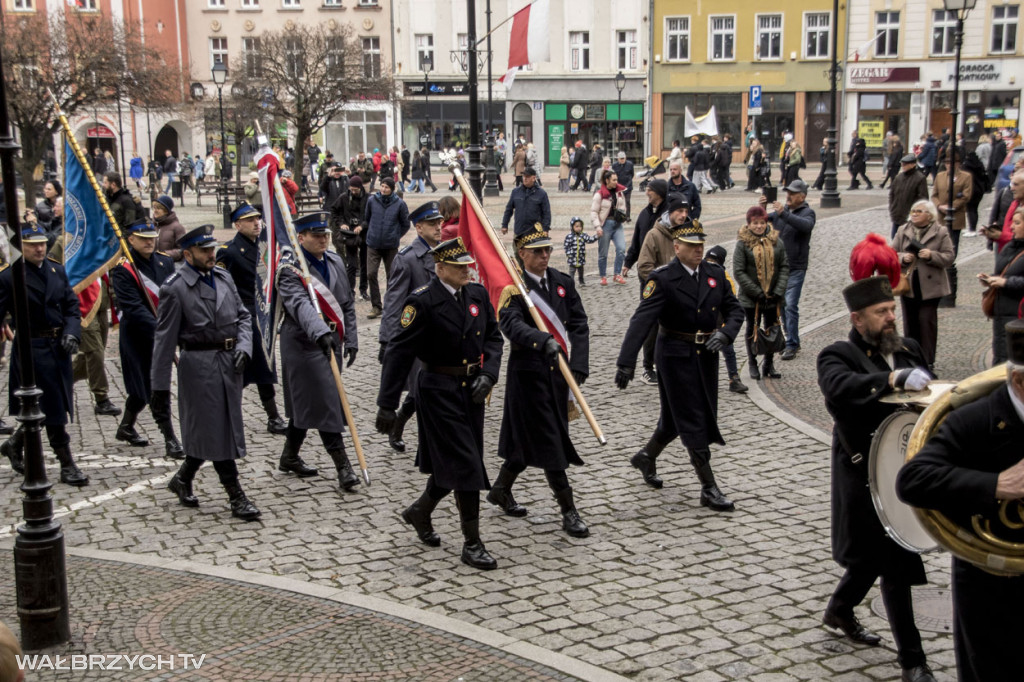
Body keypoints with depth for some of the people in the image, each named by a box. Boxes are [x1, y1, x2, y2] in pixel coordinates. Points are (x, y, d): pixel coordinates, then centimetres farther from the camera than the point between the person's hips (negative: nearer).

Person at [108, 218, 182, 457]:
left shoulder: (165, 262, 5)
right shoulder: (122, 270, -12)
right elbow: (134, 308, -20)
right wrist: (160, 329, -28)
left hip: (162, 333, 6)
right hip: (139, 336, -6)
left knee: (143, 386, 18)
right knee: (154, 385, -4)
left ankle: (126, 427, 38)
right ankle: (170, 439, 0)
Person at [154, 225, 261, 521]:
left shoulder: (223, 276, 10)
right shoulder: (174, 288, -9)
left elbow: (242, 315, 16)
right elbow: (164, 339, -8)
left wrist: (244, 346, -3)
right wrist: (160, 387, -8)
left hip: (230, 362, 6)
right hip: (199, 364, -6)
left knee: (207, 430, 13)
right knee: (215, 431, -1)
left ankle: (182, 479, 34)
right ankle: (236, 497, 4)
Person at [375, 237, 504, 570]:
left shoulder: (478, 294, 5)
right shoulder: (422, 302, -14)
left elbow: (493, 337, 13)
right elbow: (399, 352, -13)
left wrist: (488, 374, -5)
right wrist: (387, 405, -14)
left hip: (471, 390, 7)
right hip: (439, 390, -7)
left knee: (449, 462, 17)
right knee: (464, 464, -6)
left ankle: (420, 512, 42)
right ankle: (472, 544, 4)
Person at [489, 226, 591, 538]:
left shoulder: (563, 282, 7)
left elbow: (579, 324, 4)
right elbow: (512, 325, -27)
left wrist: (579, 366, -7)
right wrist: (544, 340, -44)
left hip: (557, 371, 6)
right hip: (528, 372, -6)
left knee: (528, 438, 16)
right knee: (549, 441, -3)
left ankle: (500, 490, 37)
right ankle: (569, 512, 4)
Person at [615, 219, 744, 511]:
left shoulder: (716, 274, 4)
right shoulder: (663, 278, -14)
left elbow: (735, 310, 8)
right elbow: (641, 320, -22)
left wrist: (724, 334, -15)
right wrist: (626, 362, -32)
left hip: (706, 356, 6)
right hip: (675, 356, -6)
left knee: (677, 417, 17)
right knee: (693, 421, -2)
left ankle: (646, 456, 42)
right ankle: (709, 489, 5)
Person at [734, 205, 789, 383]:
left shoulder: (776, 241, 1)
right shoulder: (742, 244, -8)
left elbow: (784, 267, 2)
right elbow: (738, 272, -12)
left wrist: (778, 291, -9)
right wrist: (758, 293, -16)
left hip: (773, 297, 3)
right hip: (751, 298, -3)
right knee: (753, 329, 11)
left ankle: (769, 364, 24)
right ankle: (752, 364, 24)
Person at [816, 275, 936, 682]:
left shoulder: (908, 350, 8)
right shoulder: (838, 356, -13)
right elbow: (839, 389, -35)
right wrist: (895, 378, -48)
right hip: (867, 476, -7)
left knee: (875, 551, 21)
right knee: (896, 563, -1)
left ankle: (839, 610, 46)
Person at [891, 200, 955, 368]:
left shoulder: (941, 233, -3)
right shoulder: (903, 232, 7)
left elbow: (948, 258, -6)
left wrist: (931, 256, -22)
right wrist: (903, 257, -14)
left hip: (930, 286, -3)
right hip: (908, 285, 4)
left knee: (927, 321, -3)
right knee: (910, 323, 10)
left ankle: (928, 361, 6)